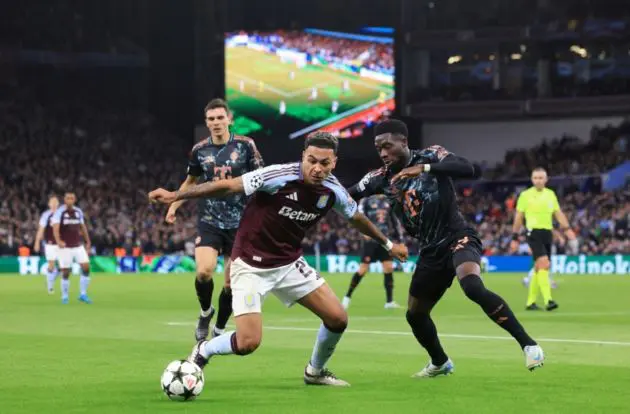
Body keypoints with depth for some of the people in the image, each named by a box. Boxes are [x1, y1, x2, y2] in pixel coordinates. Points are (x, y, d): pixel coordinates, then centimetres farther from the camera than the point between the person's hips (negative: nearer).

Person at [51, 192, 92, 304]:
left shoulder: (78, 211, 7)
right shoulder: (59, 212, -10)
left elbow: (83, 227, 18)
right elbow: (55, 229, -22)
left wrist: (88, 242, 18)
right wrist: (58, 241, -39)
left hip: (78, 246, 4)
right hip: (65, 247, -4)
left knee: (86, 267, -7)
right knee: (66, 272, -2)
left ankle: (83, 294, 4)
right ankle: (65, 296, 15)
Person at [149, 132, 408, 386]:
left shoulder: (333, 191, -7)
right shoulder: (278, 177, -25)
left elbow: (357, 218, 15)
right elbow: (227, 186, -23)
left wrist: (388, 244, 27)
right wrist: (175, 196, -25)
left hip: (289, 265, 6)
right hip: (251, 266, -6)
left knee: (338, 319, 0)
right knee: (248, 343, -18)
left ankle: (315, 371, 28)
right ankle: (202, 352, 15)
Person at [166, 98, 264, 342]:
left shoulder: (245, 146, -4)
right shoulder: (200, 150, 2)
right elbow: (190, 181, 19)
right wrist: (174, 205, 10)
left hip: (239, 223, 0)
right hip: (209, 222, 0)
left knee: (231, 282, 2)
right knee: (204, 271, -20)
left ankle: (219, 329, 22)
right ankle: (205, 311, 9)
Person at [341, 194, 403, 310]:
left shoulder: (388, 202, 13)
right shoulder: (366, 201, -3)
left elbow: (394, 221, 20)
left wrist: (400, 238, 18)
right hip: (371, 239, -5)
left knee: (389, 268, -2)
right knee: (363, 269, -6)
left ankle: (389, 302, 4)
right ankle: (347, 297, 8)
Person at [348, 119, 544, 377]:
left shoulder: (431, 156, -9)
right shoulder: (383, 177, 6)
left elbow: (470, 170, -25)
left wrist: (426, 168, -33)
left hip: (457, 237, -7)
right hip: (431, 250, 7)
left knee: (473, 287, -33)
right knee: (415, 315, 14)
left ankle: (528, 345, -30)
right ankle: (440, 363, 41)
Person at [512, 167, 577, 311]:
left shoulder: (551, 194, 12)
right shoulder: (525, 195, 0)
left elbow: (558, 213, 12)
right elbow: (518, 218, 3)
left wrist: (567, 229, -2)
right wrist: (515, 237, 2)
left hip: (548, 233, 5)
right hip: (534, 232, -5)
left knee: (539, 268, 9)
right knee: (544, 264, -20)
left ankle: (530, 302, 19)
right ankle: (548, 300, -27)